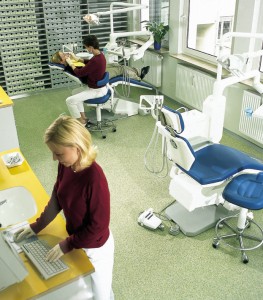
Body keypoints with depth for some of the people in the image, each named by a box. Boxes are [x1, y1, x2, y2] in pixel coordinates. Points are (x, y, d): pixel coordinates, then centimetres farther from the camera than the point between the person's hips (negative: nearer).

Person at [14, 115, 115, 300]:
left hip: (95, 247, -6)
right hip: (77, 238, 7)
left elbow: (98, 226, -26)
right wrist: (37, 226, 4)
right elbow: (57, 198, 4)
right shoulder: (65, 166, -14)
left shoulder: (94, 178, -36)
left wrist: (67, 245, -18)